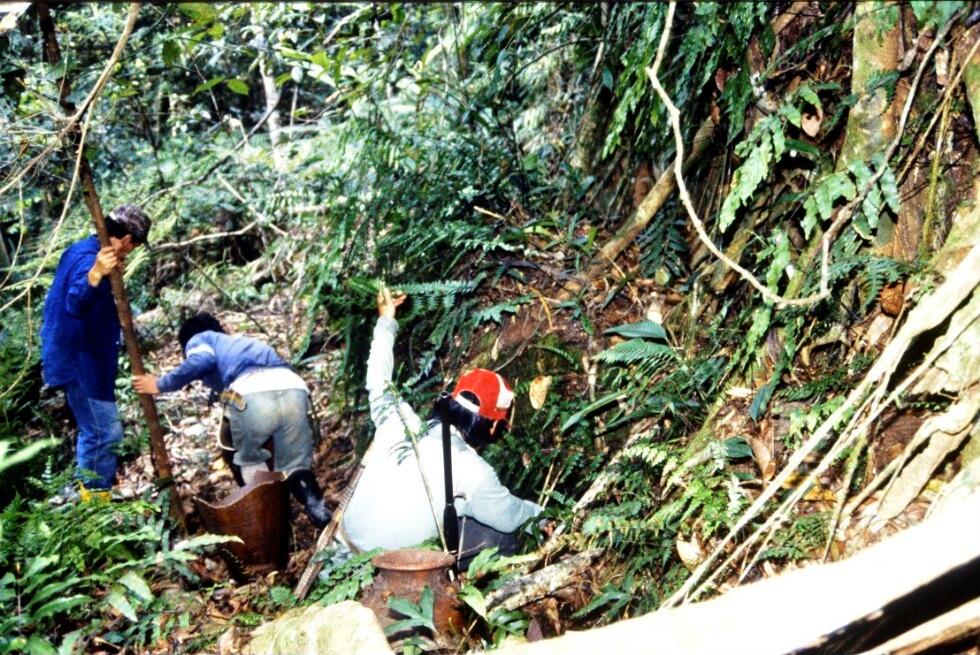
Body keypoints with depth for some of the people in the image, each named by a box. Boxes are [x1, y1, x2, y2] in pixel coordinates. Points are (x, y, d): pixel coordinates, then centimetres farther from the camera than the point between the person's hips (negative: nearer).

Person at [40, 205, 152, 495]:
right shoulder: (88, 260, -24)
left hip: (75, 355, 11)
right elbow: (75, 304, -41)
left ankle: (91, 488, 35)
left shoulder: (80, 250, 7)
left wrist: (110, 275, 10)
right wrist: (95, 274, -57)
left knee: (94, 429, 22)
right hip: (80, 359, -11)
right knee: (105, 431, -3)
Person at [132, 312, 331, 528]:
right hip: (295, 390, 4)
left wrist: (161, 385, 15)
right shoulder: (242, 340, 44)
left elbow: (202, 361, 3)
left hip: (253, 396, -4)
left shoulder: (198, 340, 27)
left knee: (251, 463, 24)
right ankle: (315, 503, -10)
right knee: (294, 467, 17)